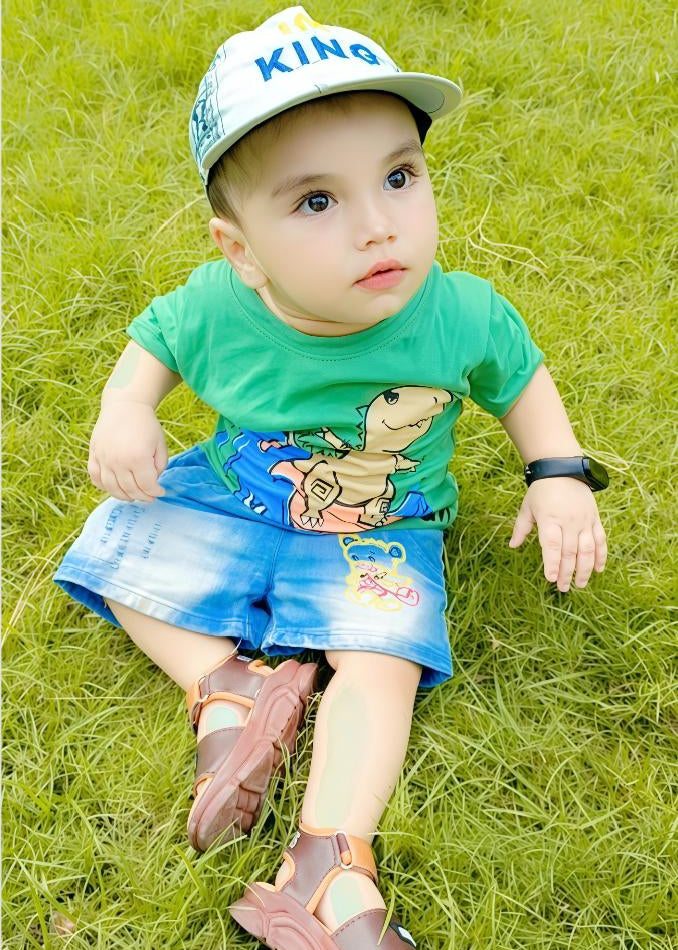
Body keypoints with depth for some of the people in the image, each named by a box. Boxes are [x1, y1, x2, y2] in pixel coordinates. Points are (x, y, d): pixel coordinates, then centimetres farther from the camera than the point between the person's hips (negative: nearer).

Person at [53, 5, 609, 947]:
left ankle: (331, 870, -22)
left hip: (376, 535, -2)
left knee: (380, 656, -22)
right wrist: (125, 409, -18)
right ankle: (228, 691, -12)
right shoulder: (215, 308, -23)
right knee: (121, 557, -3)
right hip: (228, 502, 3)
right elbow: (153, 340, 1)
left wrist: (560, 476, -12)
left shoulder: (462, 316, -25)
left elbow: (521, 377, -1)